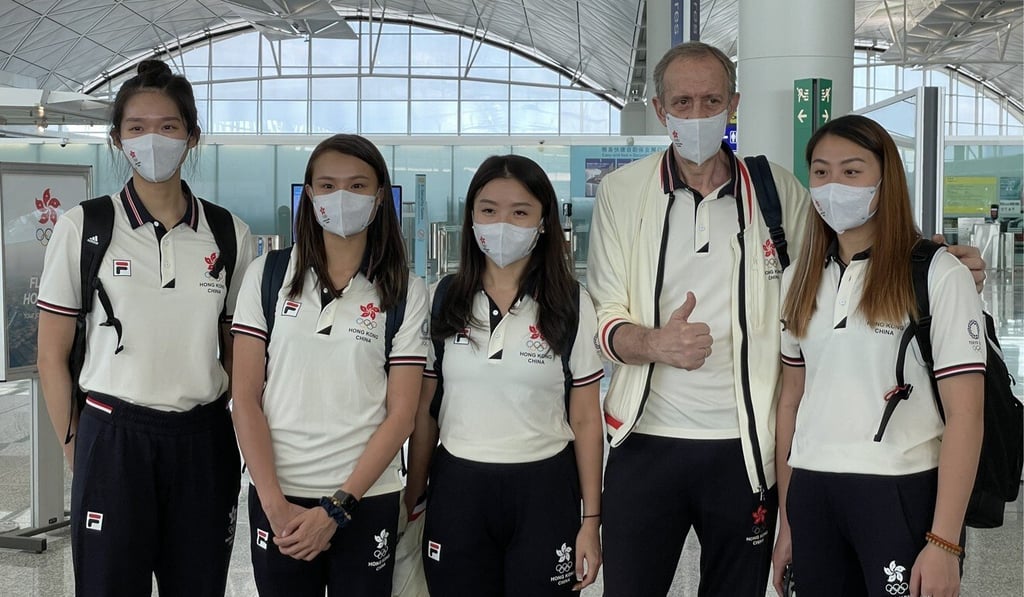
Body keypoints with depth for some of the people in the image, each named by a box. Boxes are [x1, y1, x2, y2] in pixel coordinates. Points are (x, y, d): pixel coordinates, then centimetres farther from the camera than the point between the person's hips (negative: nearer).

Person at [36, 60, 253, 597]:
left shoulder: (230, 235, 3)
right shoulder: (82, 228, -3)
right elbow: (53, 357, 1)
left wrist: (230, 427, 6)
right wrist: (75, 448, 1)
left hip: (203, 441, 2)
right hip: (113, 437, -2)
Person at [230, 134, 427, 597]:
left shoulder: (405, 292, -2)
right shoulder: (267, 276, 0)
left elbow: (401, 413, -5)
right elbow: (246, 398, -2)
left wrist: (337, 508, -11)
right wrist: (274, 502, -10)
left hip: (367, 498, -1)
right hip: (278, 498, 1)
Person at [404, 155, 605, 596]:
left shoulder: (571, 304, -3)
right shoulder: (443, 300, 1)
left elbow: (585, 421, 0)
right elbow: (424, 411, 6)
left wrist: (591, 521, -1)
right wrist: (412, 501, 7)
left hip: (543, 491, -1)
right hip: (456, 489, 1)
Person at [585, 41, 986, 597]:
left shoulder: (779, 191, 2)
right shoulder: (621, 191, 0)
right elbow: (604, 316, -2)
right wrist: (655, 343, -24)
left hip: (746, 446, 1)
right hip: (647, 443, 0)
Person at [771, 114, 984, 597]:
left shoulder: (939, 276, -6)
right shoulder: (799, 281, 9)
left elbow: (965, 415, -10)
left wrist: (943, 542, -15)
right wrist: (786, 519, 11)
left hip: (901, 494, -4)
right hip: (811, 494, 5)